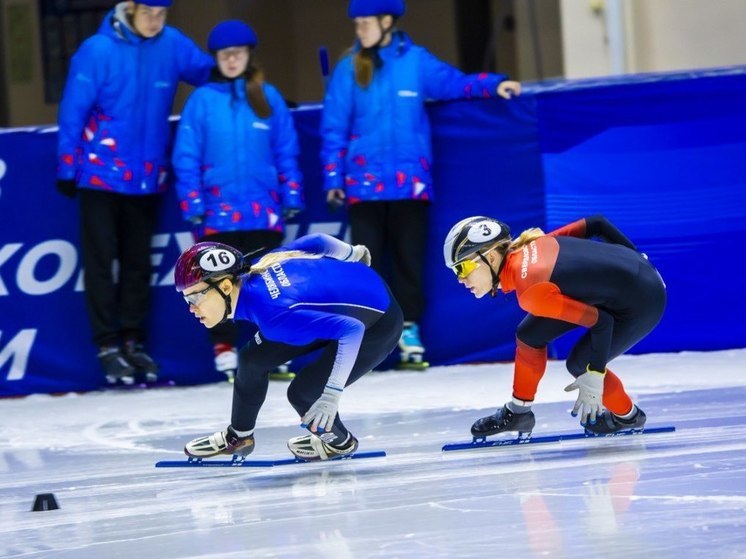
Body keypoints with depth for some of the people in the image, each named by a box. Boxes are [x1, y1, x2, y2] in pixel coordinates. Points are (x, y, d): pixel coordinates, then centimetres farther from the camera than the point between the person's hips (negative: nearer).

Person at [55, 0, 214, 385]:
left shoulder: (174, 46, -4)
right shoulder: (98, 50, -14)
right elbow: (73, 110, -10)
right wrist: (67, 167, -6)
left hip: (147, 176, 4)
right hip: (101, 175, -4)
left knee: (138, 262, 11)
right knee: (101, 260, 0)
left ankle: (133, 341, 19)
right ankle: (108, 345, 5)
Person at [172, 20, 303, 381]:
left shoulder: (268, 98, 6)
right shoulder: (202, 100, 0)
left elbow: (286, 153, 8)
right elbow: (186, 156, -1)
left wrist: (292, 196, 3)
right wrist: (192, 203, -6)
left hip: (263, 211, 1)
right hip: (218, 211, -1)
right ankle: (224, 349, 8)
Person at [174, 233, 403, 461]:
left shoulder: (272, 316, -37)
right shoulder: (253, 271, -14)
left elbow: (352, 330, -40)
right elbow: (316, 241, -2)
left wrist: (331, 394, -41)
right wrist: (352, 255, 18)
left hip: (377, 327, -8)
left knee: (300, 392, -11)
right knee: (252, 358, 8)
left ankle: (338, 442, 20)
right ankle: (238, 436, 32)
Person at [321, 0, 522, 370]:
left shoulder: (415, 61, 3)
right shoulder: (349, 69, 2)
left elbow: (453, 82, -4)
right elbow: (334, 128, 3)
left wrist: (494, 85, -20)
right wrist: (333, 179, -1)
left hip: (409, 181, 0)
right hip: (364, 182, 0)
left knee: (409, 258, 6)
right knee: (366, 261, 0)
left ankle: (409, 330, 13)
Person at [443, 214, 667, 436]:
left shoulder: (531, 292, -29)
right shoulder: (529, 246, -8)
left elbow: (601, 321, -24)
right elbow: (595, 224, 0)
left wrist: (594, 377, -12)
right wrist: (634, 256, 16)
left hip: (643, 303, -8)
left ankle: (626, 416, 24)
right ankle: (518, 412, 24)